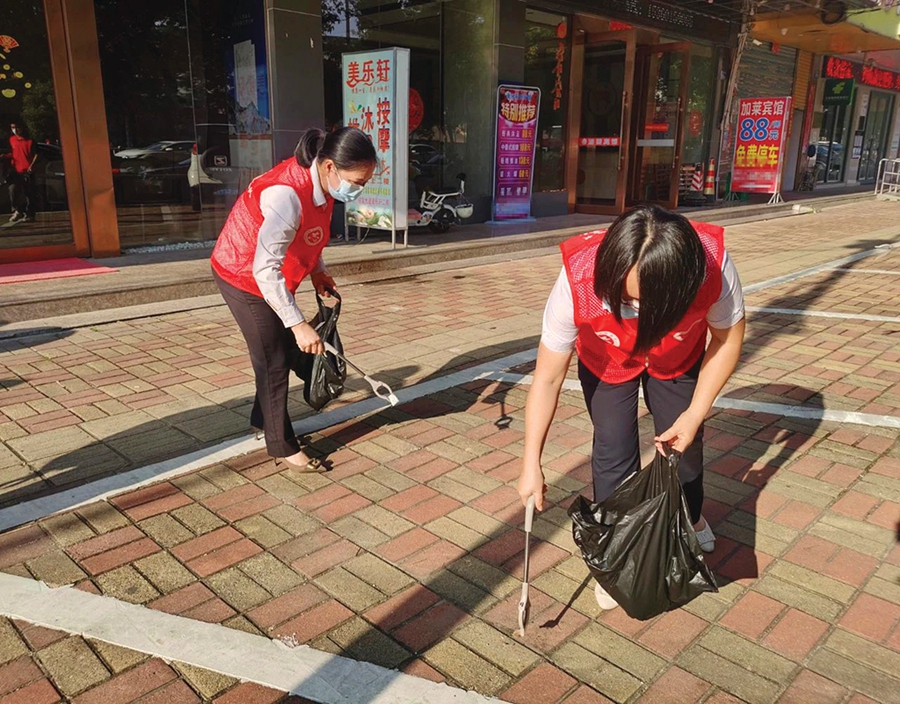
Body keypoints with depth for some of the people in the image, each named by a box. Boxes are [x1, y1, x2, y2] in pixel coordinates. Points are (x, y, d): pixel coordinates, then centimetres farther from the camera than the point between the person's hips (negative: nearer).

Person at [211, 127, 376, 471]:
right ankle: (282, 446, 14)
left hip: (272, 277, 8)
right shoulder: (286, 195, -36)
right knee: (273, 361, -1)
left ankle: (262, 419, 37)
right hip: (244, 277, -8)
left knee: (288, 351, 16)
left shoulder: (321, 182, -9)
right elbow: (265, 270, -38)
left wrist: (317, 271, -1)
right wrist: (298, 324, -37)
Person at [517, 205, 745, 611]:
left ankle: (690, 520, 41)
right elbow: (548, 378, -31)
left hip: (678, 358, 1)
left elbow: (729, 338, -17)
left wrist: (695, 414, -18)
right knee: (613, 450, -10)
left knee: (682, 442, 7)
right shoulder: (578, 282, -42)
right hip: (606, 361, -1)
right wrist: (531, 466, -27)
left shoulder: (712, 264, -40)